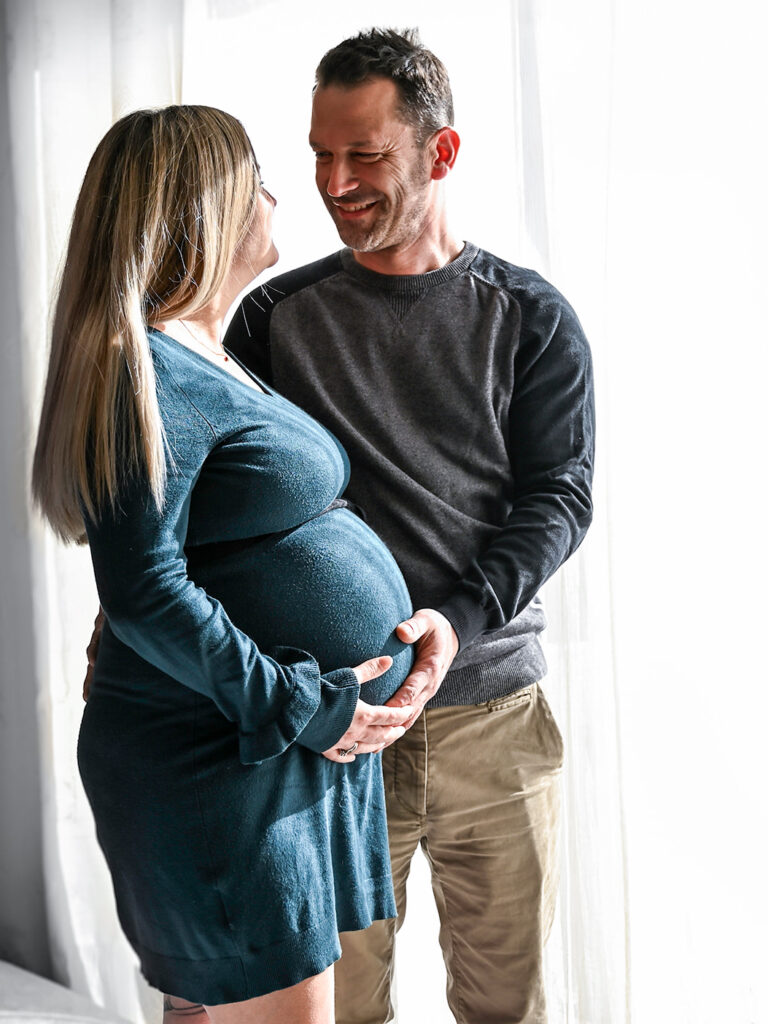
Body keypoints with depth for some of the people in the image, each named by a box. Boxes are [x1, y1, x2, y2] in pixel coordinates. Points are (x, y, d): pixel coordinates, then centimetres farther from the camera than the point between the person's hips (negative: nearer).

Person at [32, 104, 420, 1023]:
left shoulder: (209, 360, 15)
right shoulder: (149, 373, -17)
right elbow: (144, 594, -23)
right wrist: (304, 706, -18)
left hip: (304, 752, 9)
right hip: (218, 772, -9)